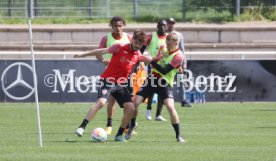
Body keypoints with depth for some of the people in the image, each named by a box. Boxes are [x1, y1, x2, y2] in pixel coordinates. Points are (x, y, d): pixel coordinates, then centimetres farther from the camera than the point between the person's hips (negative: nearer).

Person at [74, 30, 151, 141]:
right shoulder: (120, 48, -10)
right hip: (108, 81, -6)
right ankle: (81, 128, -27)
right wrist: (82, 55, -8)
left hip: (121, 84, 6)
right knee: (101, 102, -28)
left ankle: (119, 135, 8)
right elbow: (102, 51, -9)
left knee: (130, 108, -7)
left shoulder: (138, 55, 5)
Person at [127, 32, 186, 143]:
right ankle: (130, 129, 15)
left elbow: (164, 71, -21)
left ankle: (178, 136, -12)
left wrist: (151, 61, -23)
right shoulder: (163, 49, 6)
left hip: (165, 83, -6)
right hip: (153, 79, 6)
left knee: (170, 106, -24)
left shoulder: (178, 56, -14)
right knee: (135, 102, -4)